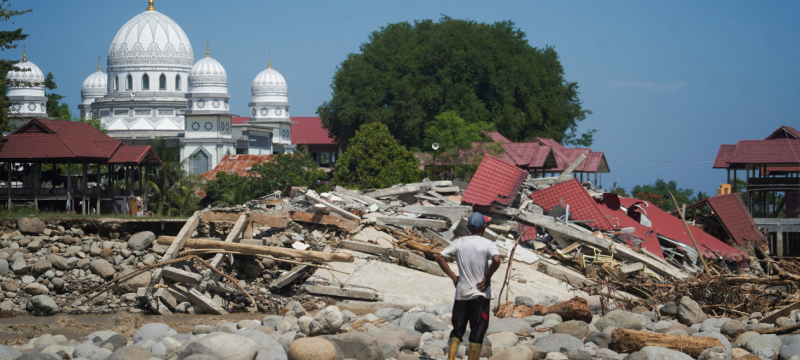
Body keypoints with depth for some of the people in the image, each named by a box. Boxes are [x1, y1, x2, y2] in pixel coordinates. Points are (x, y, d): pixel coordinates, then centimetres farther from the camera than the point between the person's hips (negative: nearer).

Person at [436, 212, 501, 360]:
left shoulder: (459, 242, 5)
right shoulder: (487, 244, -6)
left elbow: (440, 258, 2)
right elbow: (496, 260, -24)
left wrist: (453, 277, 6)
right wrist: (487, 277, -10)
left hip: (461, 294, 3)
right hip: (480, 294, -3)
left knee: (457, 330, 12)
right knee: (477, 333, 3)